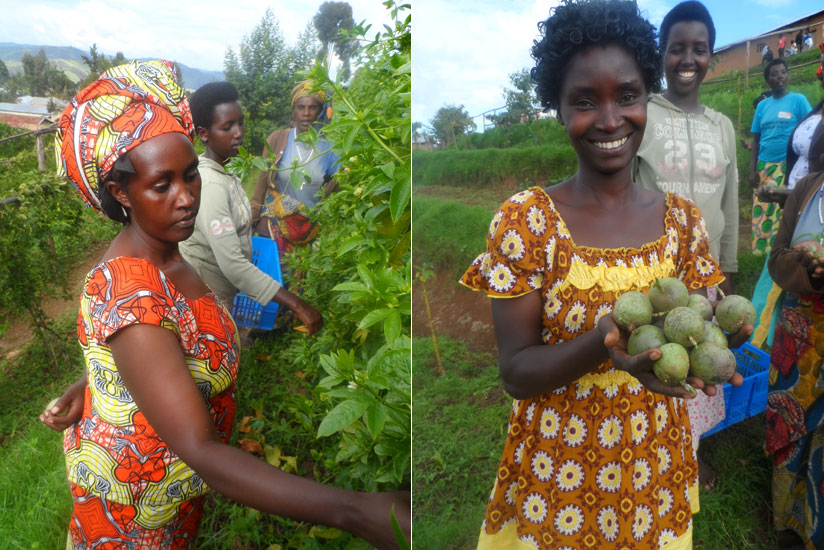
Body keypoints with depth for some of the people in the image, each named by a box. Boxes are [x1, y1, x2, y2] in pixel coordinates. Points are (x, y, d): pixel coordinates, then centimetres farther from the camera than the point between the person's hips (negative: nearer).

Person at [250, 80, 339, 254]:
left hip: (311, 232, 0)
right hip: (273, 227, 0)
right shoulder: (277, 139, 0)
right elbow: (261, 186, 5)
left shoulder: (329, 148, -1)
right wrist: (251, 223, 4)